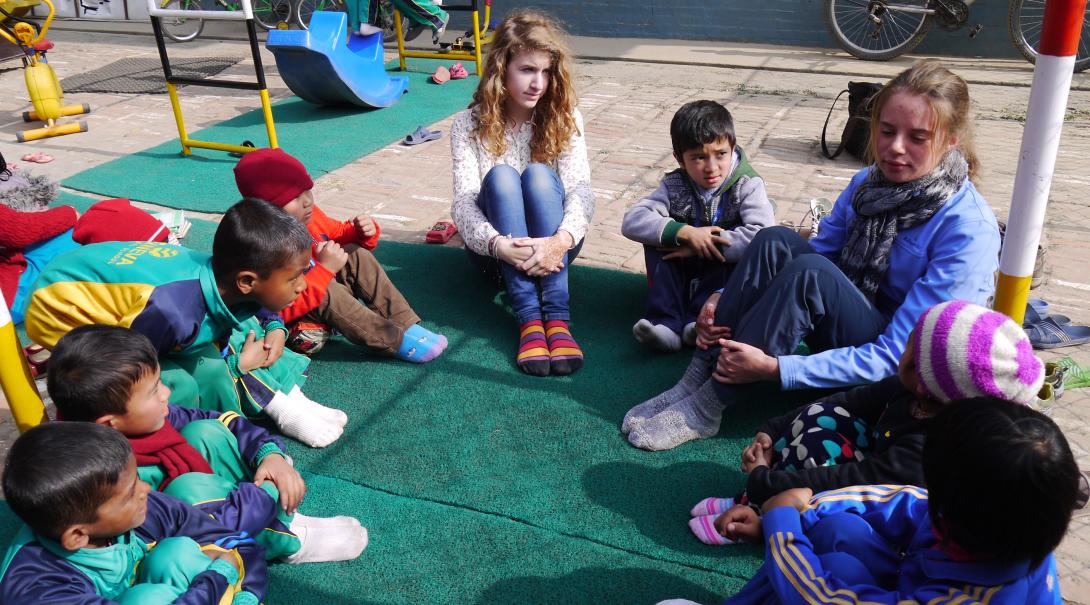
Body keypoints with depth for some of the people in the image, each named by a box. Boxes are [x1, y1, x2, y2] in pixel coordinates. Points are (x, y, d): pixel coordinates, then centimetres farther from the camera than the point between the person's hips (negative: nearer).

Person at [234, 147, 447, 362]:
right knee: (328, 292, -34)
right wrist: (324, 269, -40)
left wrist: (360, 232, -11)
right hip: (292, 319, -8)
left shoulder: (308, 216, -8)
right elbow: (282, 309, -37)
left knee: (356, 255, -9)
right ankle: (397, 342, -27)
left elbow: (338, 234, 12)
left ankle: (406, 324, -16)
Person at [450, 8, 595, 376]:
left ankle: (556, 318, -38)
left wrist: (562, 240, -39)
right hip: (498, 246, 0)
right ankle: (529, 319, -39)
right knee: (500, 176, -29)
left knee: (539, 174, -28)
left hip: (550, 244, 1)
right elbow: (463, 202, -18)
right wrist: (498, 245, -39)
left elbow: (580, 189, -17)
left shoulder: (565, 118, -4)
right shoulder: (469, 125, -6)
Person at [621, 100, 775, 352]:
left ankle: (701, 319, -31)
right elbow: (632, 221, -21)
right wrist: (685, 232, -34)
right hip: (684, 278, 2)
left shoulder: (747, 185, -15)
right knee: (658, 236, -21)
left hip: (728, 274, -2)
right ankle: (666, 322, -31)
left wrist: (705, 245, -31)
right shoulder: (675, 185, -7)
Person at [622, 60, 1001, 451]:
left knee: (809, 272, -33)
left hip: (900, 375, -6)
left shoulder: (968, 230, -21)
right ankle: (696, 381, -19)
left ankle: (705, 408, -23)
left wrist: (776, 369, -32)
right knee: (776, 242, -21)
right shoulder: (868, 184, -2)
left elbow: (896, 356, -25)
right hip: (847, 337, 6)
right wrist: (726, 300, -13)